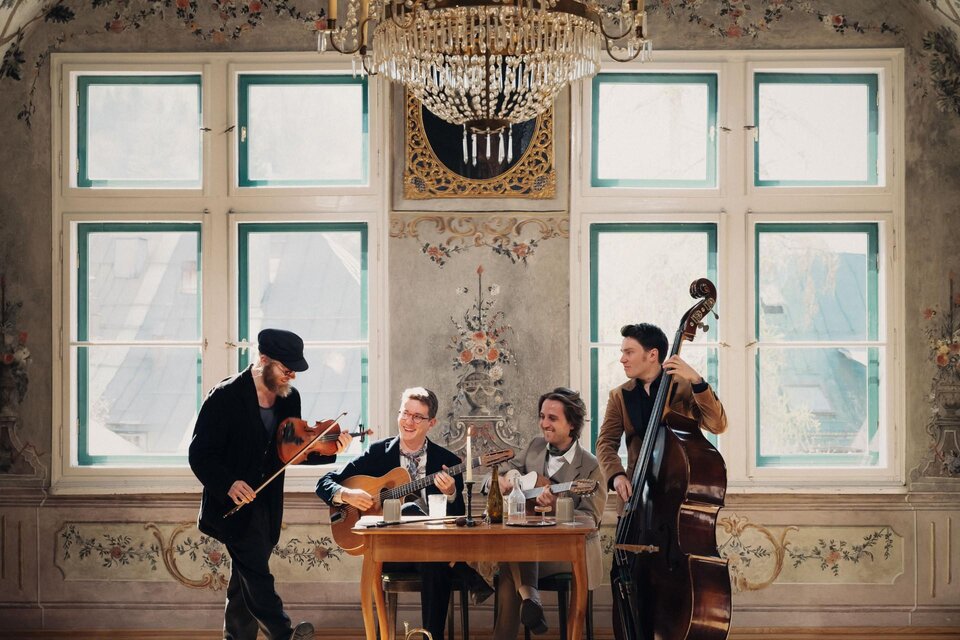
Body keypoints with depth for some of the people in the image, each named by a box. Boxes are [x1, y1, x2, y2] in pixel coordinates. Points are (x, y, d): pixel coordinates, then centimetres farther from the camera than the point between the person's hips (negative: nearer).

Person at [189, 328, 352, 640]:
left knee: (244, 582, 12)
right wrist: (228, 483, -30)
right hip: (234, 505, -6)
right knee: (257, 575, -15)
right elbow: (200, 454, -15)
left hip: (266, 505, 6)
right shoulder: (225, 397, -14)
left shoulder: (290, 398, 5)